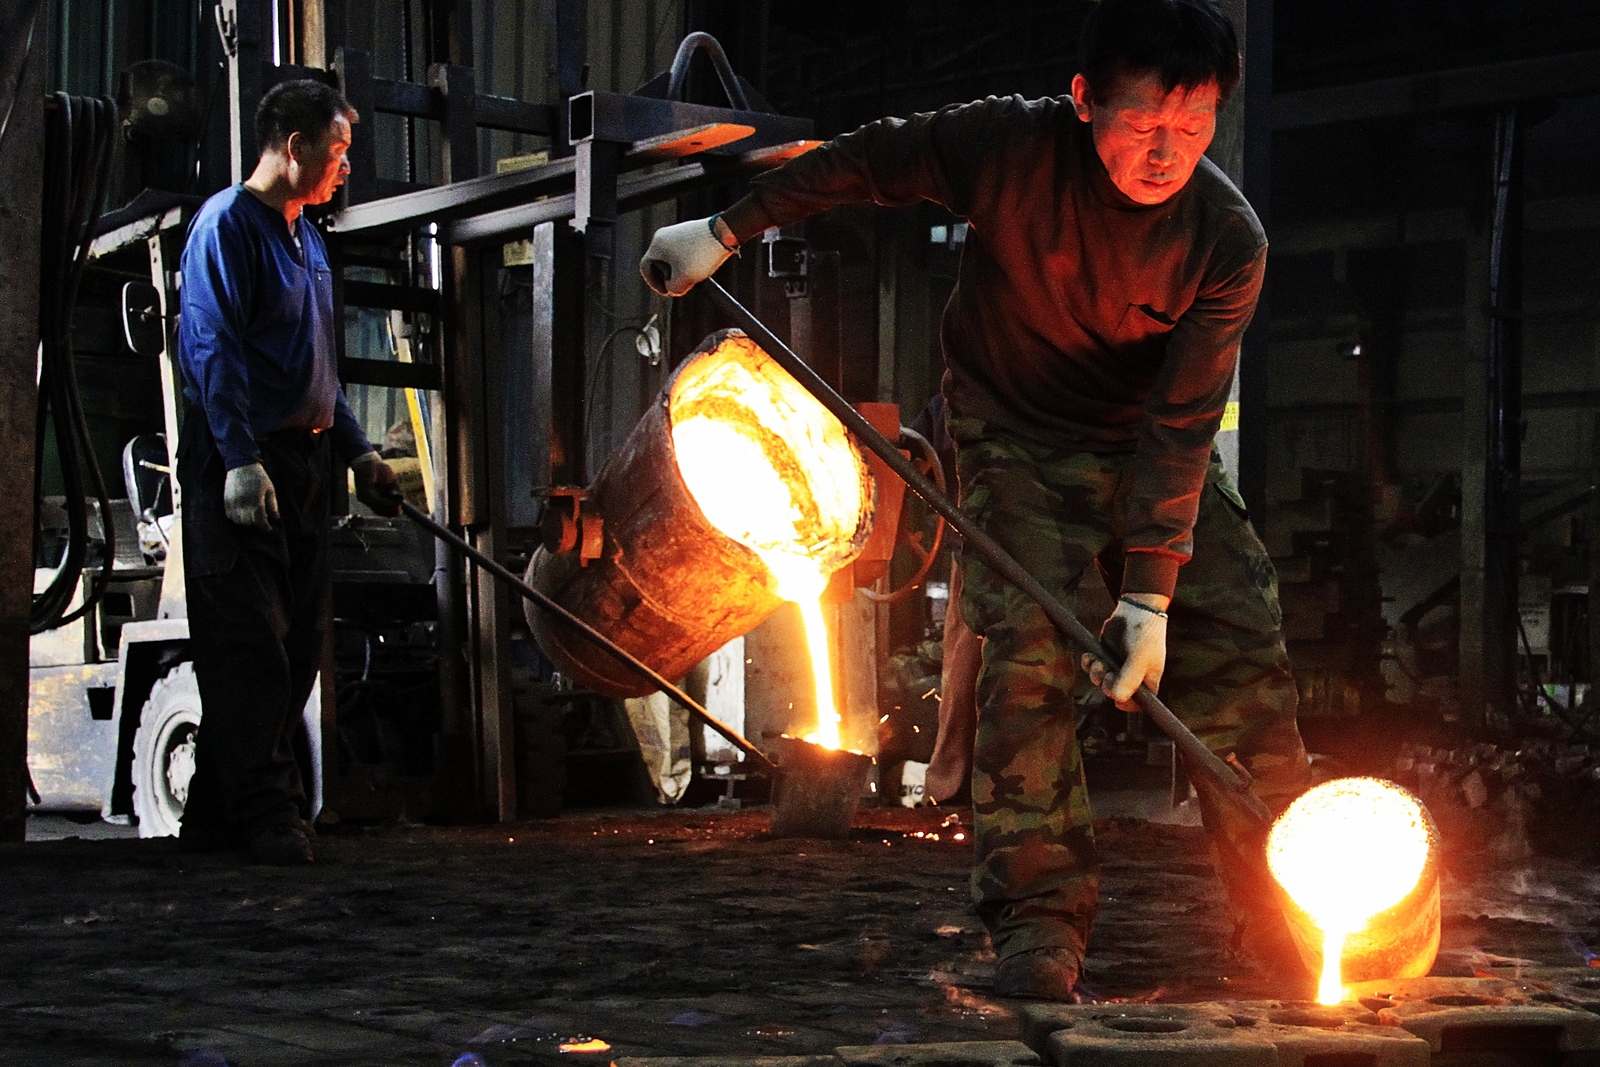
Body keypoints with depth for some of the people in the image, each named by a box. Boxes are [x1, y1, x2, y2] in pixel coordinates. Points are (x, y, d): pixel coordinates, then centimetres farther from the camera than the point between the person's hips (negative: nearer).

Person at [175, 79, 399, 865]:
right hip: (242, 464, -9)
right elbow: (210, 348, -17)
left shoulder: (307, 239, 20)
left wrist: (356, 449, 19)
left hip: (303, 461, 9)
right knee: (249, 643, -9)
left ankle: (217, 813, 15)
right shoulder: (227, 224, -8)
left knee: (297, 645, 8)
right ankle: (267, 814, -7)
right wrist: (240, 460, -23)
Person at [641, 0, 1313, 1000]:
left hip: (1158, 454, 2)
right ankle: (1039, 920, -16)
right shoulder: (1012, 146, -24)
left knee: (1241, 650, -6)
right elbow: (867, 161, -7)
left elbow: (1179, 423, -23)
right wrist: (727, 230, -1)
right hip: (1019, 443, -2)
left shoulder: (1229, 240, -22)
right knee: (1028, 652, -19)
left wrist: (1151, 591, -28)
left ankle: (1286, 917, 2)